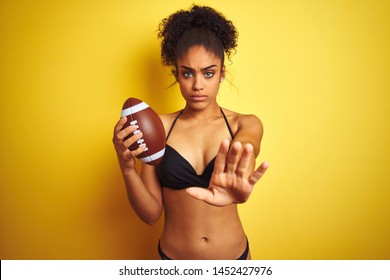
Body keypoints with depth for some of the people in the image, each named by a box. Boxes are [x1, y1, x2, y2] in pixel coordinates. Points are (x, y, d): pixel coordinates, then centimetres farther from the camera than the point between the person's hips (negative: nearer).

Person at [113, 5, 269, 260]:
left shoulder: (246, 124, -7)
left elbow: (245, 150, -31)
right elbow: (151, 214, -9)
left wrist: (237, 182, -52)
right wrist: (127, 169, -26)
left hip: (234, 253, 0)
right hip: (173, 254, 0)